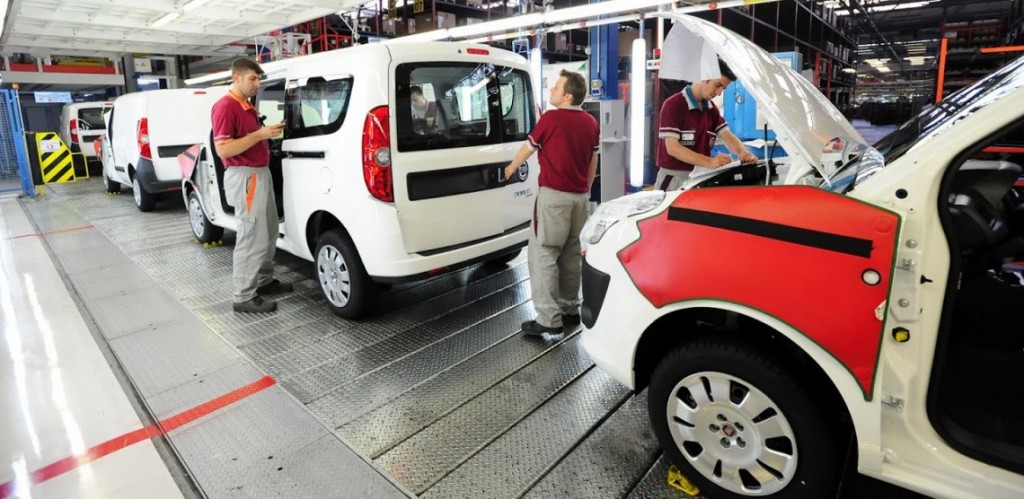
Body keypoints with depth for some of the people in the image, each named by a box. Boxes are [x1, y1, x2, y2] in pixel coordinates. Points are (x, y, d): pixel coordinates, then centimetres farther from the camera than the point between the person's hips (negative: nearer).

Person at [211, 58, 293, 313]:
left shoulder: (248, 106, 17)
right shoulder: (225, 107, -13)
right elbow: (222, 149, -20)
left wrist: (268, 132, 8)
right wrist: (260, 134, -22)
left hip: (261, 173, 10)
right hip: (244, 177, -10)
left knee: (269, 232, 17)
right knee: (252, 237, -8)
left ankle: (264, 281, 30)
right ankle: (244, 297, -1)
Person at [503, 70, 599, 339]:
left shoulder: (551, 118, -7)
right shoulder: (591, 123, 12)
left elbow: (527, 148, 6)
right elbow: (593, 163, 17)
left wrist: (510, 169, 23)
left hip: (554, 195, -7)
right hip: (579, 196, 7)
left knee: (543, 254, -4)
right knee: (571, 254, 14)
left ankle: (549, 319, -7)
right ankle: (570, 309, 21)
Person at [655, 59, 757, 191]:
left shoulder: (712, 109, 13)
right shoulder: (673, 105, -12)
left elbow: (727, 136, 6)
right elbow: (672, 148, -20)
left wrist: (743, 152, -17)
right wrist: (709, 162, -29)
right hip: (674, 176, -7)